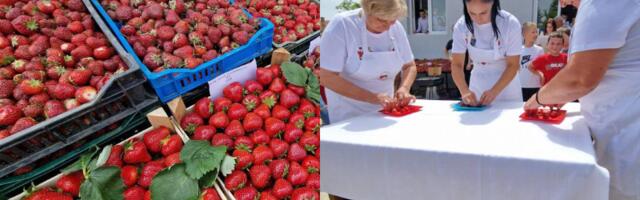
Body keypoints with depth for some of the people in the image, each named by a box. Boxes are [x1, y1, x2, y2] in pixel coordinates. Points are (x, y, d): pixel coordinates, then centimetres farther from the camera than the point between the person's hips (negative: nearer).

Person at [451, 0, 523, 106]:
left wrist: (494, 91, -30)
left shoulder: (510, 23, -22)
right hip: (478, 82, 1)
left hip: (506, 82, -1)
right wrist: (464, 91, -32)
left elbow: (513, 65, -16)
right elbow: (457, 65, -16)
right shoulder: (461, 26, -16)